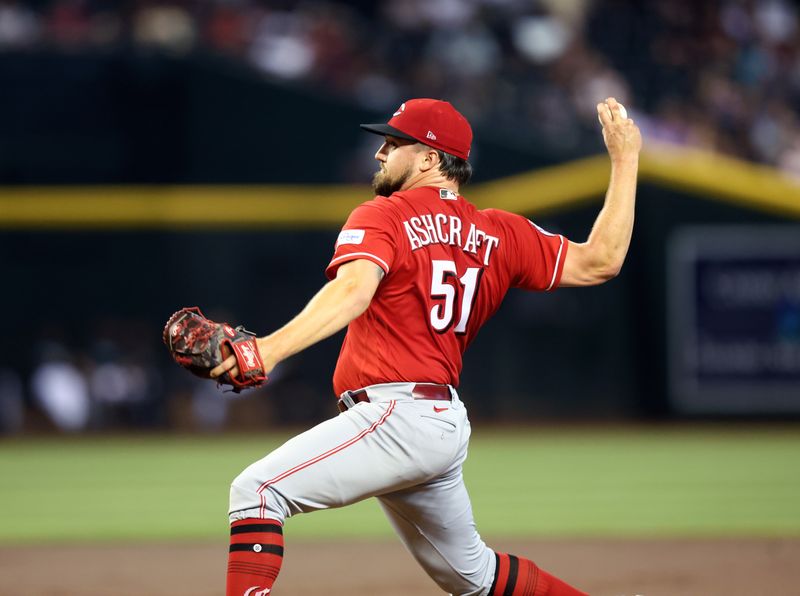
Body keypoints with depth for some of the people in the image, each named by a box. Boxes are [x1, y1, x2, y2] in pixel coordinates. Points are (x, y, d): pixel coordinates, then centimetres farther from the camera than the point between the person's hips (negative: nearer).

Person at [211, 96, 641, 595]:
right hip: (444, 424, 9)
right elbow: (598, 262, 10)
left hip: (398, 418, -9)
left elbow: (353, 291, -25)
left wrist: (273, 347, -40)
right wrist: (626, 157, 19)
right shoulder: (496, 235, 13)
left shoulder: (382, 218, -6)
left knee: (256, 490, -15)